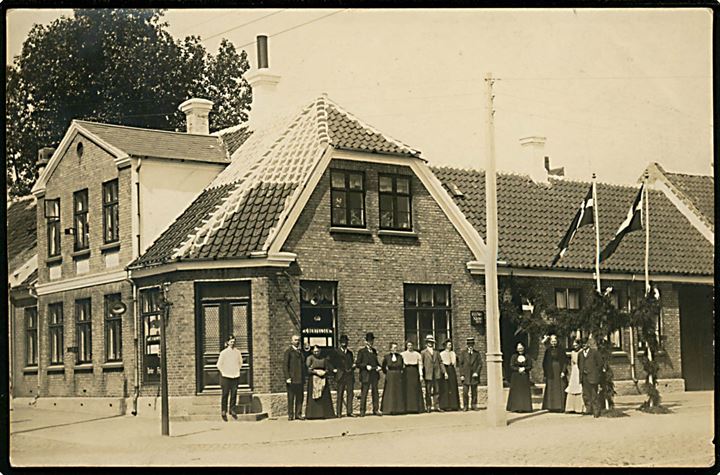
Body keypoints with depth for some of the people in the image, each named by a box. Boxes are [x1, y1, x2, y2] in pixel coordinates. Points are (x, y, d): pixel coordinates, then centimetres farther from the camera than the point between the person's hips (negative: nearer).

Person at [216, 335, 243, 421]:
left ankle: (232, 409, 13)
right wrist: (223, 372, -2)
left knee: (234, 394, 2)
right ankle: (223, 412, 5)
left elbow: (240, 362, 21)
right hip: (226, 376, -3)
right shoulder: (224, 352, -6)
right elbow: (219, 364, 0)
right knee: (225, 394, -1)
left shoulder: (237, 352, 5)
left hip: (235, 376, 3)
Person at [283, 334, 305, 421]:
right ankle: (290, 415, 3)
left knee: (299, 397, 4)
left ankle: (298, 414, 10)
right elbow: (285, 365, -5)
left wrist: (303, 376, 13)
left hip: (300, 379, 5)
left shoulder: (301, 351, 16)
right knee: (291, 398, -1)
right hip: (292, 379, -5)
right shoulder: (288, 351, -1)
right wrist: (287, 377, -12)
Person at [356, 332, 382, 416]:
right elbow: (357, 364, -4)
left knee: (375, 393, 7)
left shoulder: (374, 351, 17)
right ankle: (362, 411, 0)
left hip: (374, 375, 5)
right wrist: (366, 366, -17)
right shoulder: (362, 352, 0)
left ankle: (376, 410, 13)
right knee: (364, 394, -4)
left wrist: (379, 367, 5)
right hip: (365, 375, -5)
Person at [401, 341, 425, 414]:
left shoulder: (417, 354, 7)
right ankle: (407, 408, 0)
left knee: (416, 391, 1)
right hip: (406, 373, -1)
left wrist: (421, 375, -4)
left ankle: (416, 408, 5)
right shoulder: (402, 354, 6)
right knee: (407, 391, -3)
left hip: (415, 373, 1)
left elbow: (420, 365, 4)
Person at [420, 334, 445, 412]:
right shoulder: (423, 353, 4)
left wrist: (444, 372, 5)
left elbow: (440, 362, 14)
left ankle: (436, 406, 6)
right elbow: (421, 364, -2)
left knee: (437, 391, 3)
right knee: (428, 392, -1)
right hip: (428, 375, -3)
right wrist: (421, 374, -9)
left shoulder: (436, 353, 16)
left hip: (436, 374, 4)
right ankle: (428, 406, 5)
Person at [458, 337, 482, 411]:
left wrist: (477, 372, -7)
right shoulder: (463, 353, 7)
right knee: (465, 392, -6)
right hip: (466, 376, -1)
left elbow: (480, 363, 6)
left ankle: (474, 406, 9)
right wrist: (462, 375, -4)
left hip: (474, 375, 1)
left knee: (474, 392, 3)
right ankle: (465, 406, 0)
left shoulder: (477, 353, 10)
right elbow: (460, 364, 4)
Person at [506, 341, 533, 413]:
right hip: (515, 377, -1)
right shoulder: (514, 356, 4)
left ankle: (525, 407, -3)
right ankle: (515, 407, -5)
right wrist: (518, 369, -17)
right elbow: (511, 366, -3)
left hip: (525, 377, 1)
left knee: (525, 391, -3)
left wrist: (524, 369, -16)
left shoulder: (527, 357, 8)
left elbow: (530, 366, 1)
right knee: (515, 392, -4)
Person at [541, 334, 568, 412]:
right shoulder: (548, 350, 7)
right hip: (550, 373, 1)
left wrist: (563, 371, -10)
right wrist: (545, 373, 1)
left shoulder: (561, 350, 3)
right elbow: (544, 363, 8)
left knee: (560, 389, -5)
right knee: (550, 390, -2)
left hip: (559, 372, -1)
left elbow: (565, 361, 0)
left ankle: (560, 407, -5)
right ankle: (551, 407, 0)